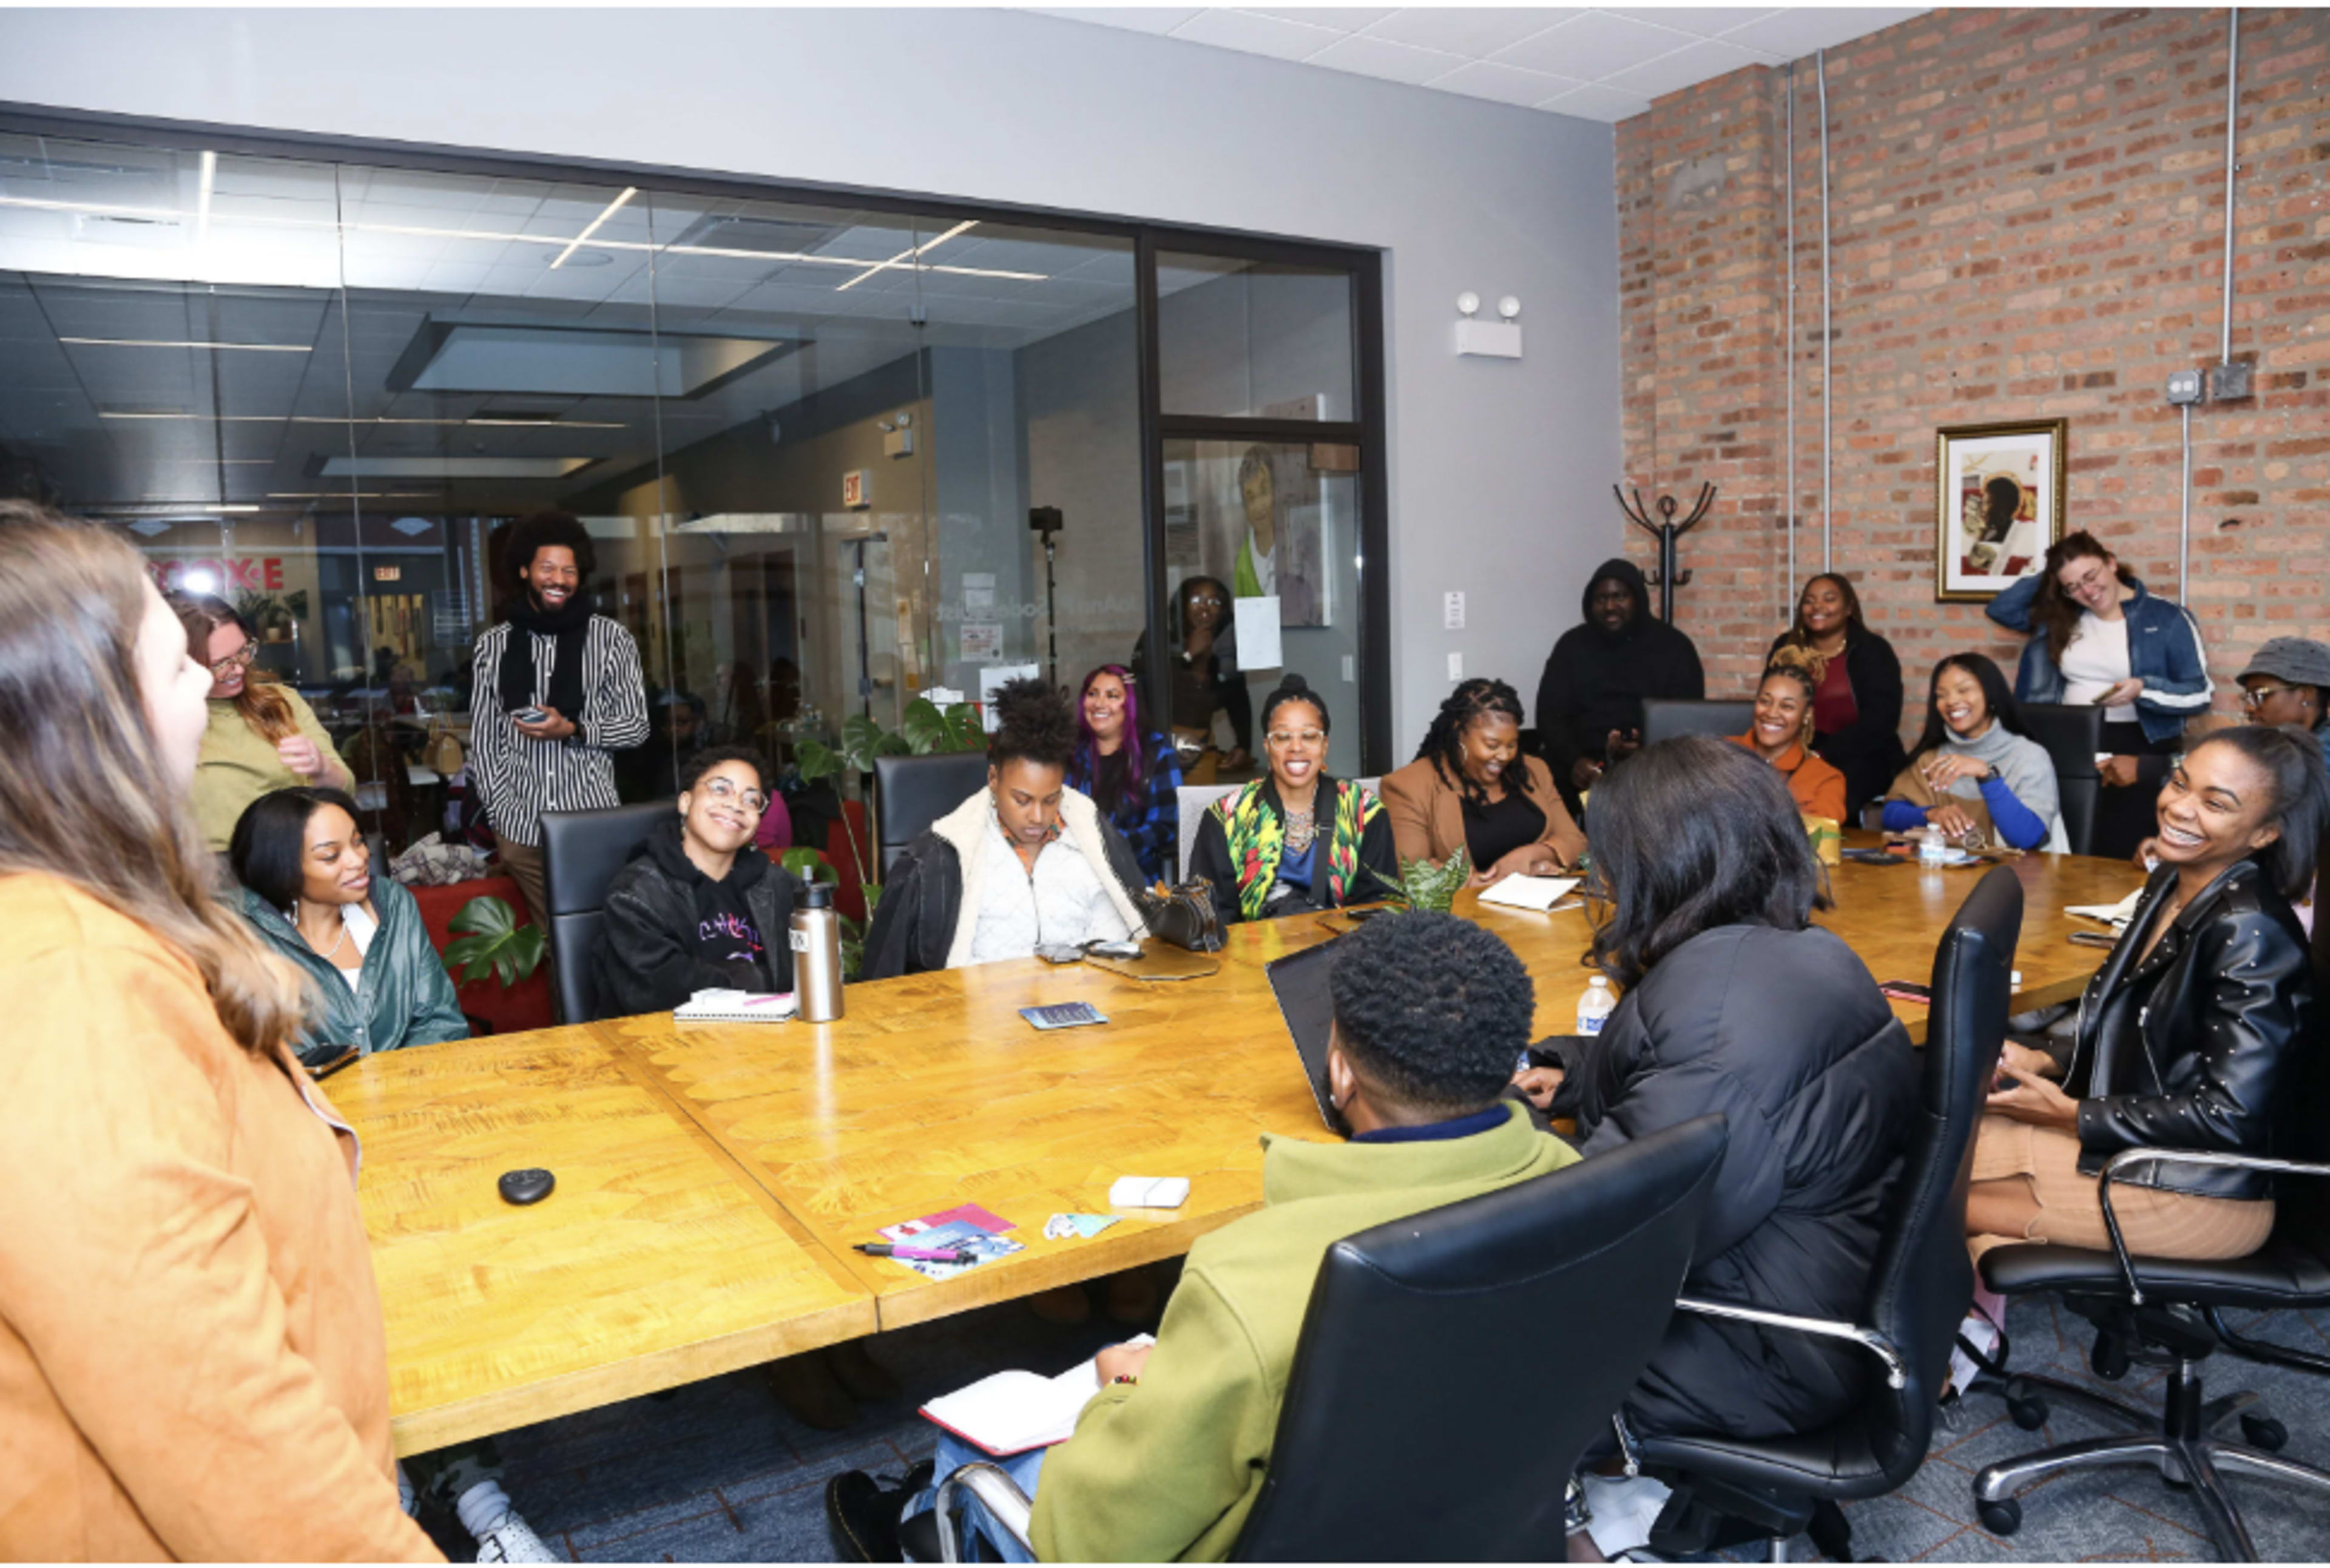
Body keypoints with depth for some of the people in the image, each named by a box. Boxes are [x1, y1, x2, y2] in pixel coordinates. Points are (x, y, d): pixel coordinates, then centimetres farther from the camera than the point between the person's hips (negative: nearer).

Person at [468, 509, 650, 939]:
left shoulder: (611, 639, 2)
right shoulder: (494, 644, 8)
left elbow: (637, 726, 2)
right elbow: (482, 740, 9)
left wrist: (573, 730, -14)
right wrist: (501, 813, -1)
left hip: (594, 818, -1)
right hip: (522, 824, 1)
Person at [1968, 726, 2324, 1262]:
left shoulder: (2253, 935, -22)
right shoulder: (2171, 884, 5)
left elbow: (2231, 1116, -23)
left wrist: (2068, 1114, -17)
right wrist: (2048, 1064, 1)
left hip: (2205, 1195, -9)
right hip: (2132, 1139, 9)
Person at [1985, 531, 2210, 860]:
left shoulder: (2168, 618, 0)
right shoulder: (2060, 617, 11)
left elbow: (2199, 695, -1)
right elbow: (1999, 609, 9)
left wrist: (2143, 689, -19)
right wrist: (2047, 575, 5)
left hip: (2140, 747, -3)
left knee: (2116, 855, -14)